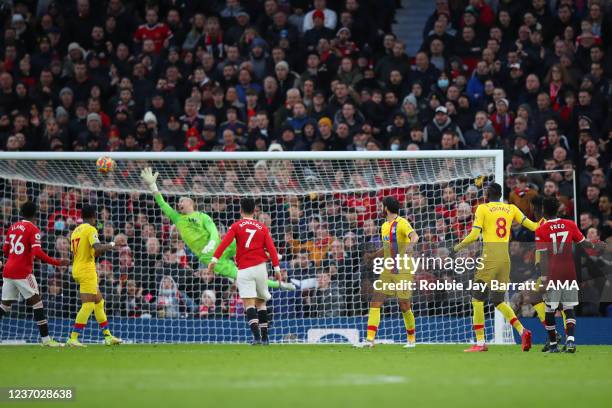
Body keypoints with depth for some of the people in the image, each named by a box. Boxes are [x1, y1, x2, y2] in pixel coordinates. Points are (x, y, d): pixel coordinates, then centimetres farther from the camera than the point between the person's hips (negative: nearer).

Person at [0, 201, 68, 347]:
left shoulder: (12, 228, 13)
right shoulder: (33, 229, -7)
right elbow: (37, 253, -18)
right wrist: (57, 262, -15)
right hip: (23, 272, -7)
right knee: (37, 303, -3)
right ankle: (45, 339, -6)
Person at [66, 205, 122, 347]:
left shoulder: (75, 231, 16)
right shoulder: (90, 229, -10)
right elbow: (97, 247, -25)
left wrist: (101, 251, 21)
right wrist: (110, 245, -7)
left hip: (77, 270, 9)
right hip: (87, 271, -9)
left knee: (99, 302, 15)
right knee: (88, 305, -9)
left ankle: (108, 336, 18)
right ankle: (73, 339, -14)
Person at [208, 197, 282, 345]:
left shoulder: (237, 226, 5)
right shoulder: (262, 227, 12)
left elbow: (225, 242, -9)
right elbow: (271, 248, 3)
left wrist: (215, 259, -14)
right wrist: (277, 268, 2)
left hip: (244, 270, -3)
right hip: (260, 267, 3)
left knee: (249, 304, -10)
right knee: (261, 302, 16)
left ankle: (256, 336, -27)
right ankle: (265, 337, 15)